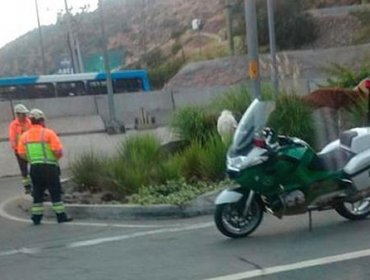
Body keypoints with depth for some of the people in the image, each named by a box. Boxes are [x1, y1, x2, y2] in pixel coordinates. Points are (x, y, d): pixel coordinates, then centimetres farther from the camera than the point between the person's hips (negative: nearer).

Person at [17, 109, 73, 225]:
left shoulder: (25, 136, 5)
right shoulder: (48, 133, -10)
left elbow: (21, 153, 6)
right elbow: (58, 150, -15)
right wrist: (57, 157, 7)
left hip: (34, 167, 5)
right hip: (49, 167, -5)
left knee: (37, 193, 14)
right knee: (55, 192, 3)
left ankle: (36, 216, 15)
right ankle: (61, 215, 5)